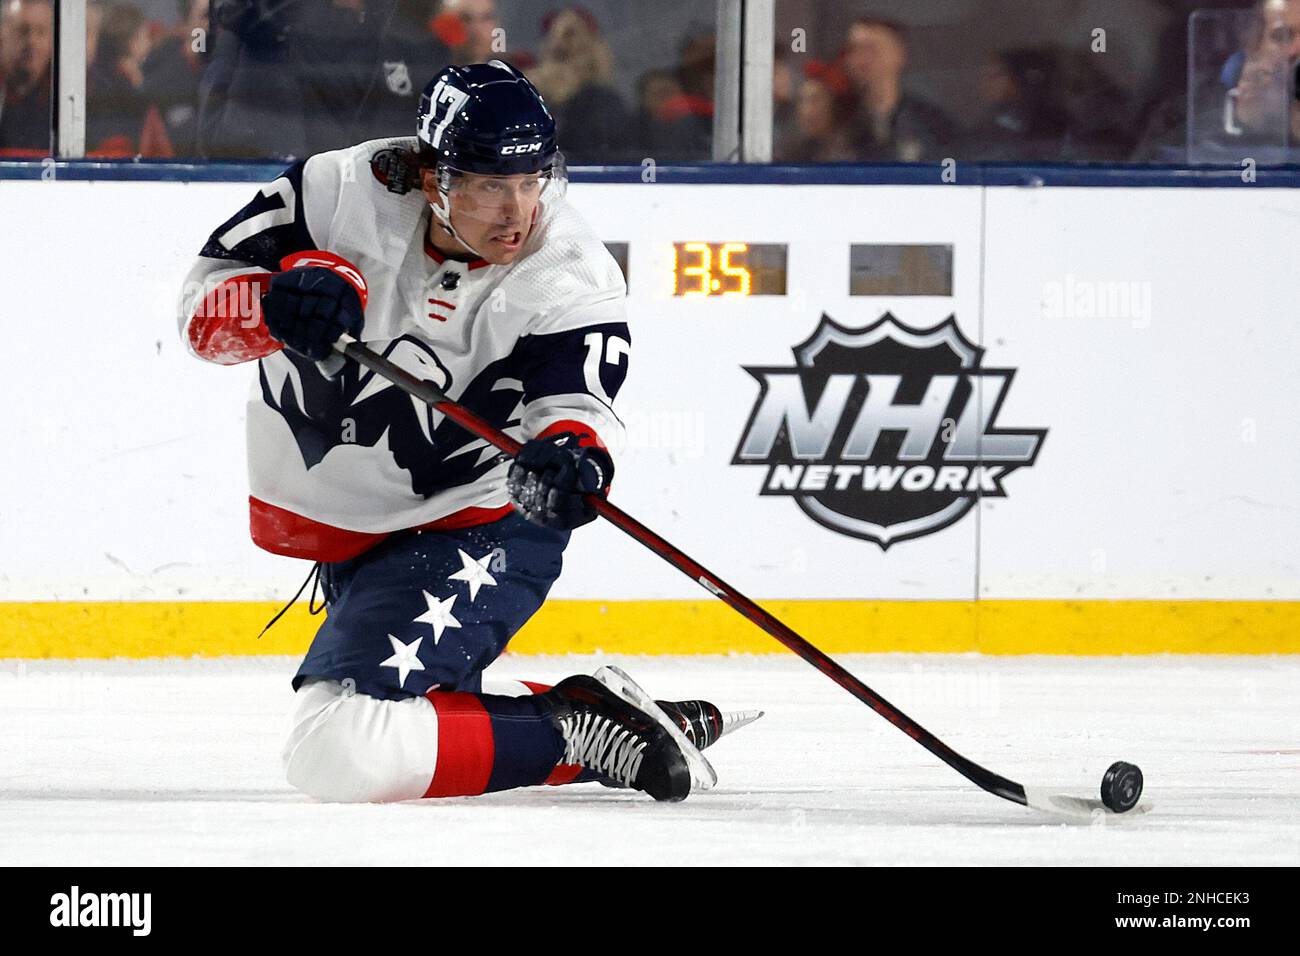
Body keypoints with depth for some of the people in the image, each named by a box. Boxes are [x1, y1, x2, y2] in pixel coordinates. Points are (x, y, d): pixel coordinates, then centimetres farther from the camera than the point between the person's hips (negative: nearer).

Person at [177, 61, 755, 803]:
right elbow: (206, 304, -10)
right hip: (340, 528, 6)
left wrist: (569, 455, -58)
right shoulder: (346, 193, -13)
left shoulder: (575, 279, -19)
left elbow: (571, 399, -33)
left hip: (465, 540, -6)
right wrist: (287, 293, -33)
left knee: (340, 754, -25)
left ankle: (576, 729, -13)